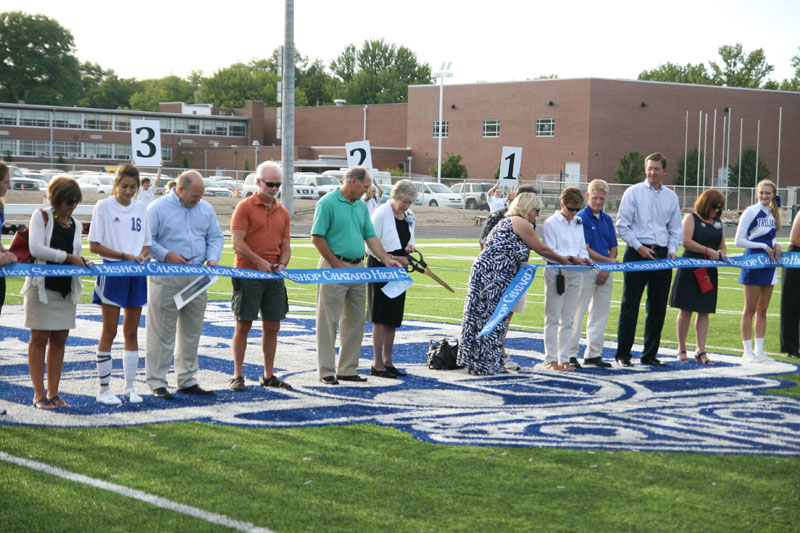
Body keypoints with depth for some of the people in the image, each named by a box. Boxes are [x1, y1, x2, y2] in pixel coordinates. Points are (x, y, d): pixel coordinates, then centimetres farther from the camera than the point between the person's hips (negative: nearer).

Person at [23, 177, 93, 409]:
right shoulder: (41, 216, -3)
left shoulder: (76, 225, 13)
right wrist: (68, 257, -15)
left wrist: (83, 263, -8)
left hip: (67, 288, 5)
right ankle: (39, 394, 4)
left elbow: (75, 256, 14)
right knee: (39, 339, -1)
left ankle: (53, 393, 12)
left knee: (59, 339, 6)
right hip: (42, 285, -5)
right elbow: (36, 249, -15)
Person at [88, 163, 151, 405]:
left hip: (136, 275, 5)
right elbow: (94, 245, -8)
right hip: (112, 274, -5)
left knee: (132, 332, 8)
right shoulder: (103, 206, -5)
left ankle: (130, 387, 16)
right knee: (109, 332, -2)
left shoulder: (141, 208, 10)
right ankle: (104, 389, 5)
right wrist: (124, 255, -17)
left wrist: (141, 256, -7)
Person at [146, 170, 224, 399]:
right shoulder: (158, 208, -3)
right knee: (162, 332, -3)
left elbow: (216, 237, 17)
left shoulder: (206, 209, 13)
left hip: (197, 277, 6)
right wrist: (166, 255, -18)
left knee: (192, 331, 11)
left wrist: (212, 258, -1)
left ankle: (188, 381, 20)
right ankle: (157, 383, 2)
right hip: (166, 279, -6)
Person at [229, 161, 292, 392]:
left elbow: (285, 245, 14)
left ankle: (268, 375, 17)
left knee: (272, 327, 7)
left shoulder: (283, 212, 14)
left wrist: (282, 264, -6)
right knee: (243, 325, -1)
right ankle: (237, 376, 6)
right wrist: (259, 262, -21)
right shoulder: (245, 207, -4)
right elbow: (238, 243, -11)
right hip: (248, 275, -5)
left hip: (274, 277, 5)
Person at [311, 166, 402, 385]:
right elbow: (317, 238, -12)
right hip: (334, 268, -8)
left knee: (356, 322, 10)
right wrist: (337, 265, -14)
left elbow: (371, 237, 15)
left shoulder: (361, 206, 14)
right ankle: (326, 371, 2)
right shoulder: (327, 203, -9)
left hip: (357, 268, 8)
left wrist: (386, 259, 1)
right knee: (329, 321, -2)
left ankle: (348, 369, 18)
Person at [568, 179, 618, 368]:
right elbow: (585, 250, -13)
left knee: (600, 314, 8)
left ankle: (593, 354, 15)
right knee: (577, 312, -4)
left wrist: (606, 270, -3)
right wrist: (608, 260, -17)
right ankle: (571, 353, 0)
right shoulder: (581, 218, -7)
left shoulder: (607, 220, 12)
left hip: (605, 272, 7)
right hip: (586, 270, -7)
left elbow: (613, 248, 12)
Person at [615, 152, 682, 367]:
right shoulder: (633, 192, 0)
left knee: (658, 308, 7)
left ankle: (650, 355, 16)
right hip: (637, 253, -4)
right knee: (630, 305, -3)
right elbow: (622, 224, -3)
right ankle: (623, 354, 3)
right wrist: (639, 247, -10)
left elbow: (676, 229, 17)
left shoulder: (671, 197, 11)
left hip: (662, 255, 4)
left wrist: (672, 250, 1)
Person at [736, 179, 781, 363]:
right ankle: (748, 351, 3)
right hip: (753, 263, -7)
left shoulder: (773, 213, 11)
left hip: (769, 264, 7)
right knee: (750, 309, -2)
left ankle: (759, 350, 15)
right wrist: (763, 246, -17)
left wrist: (776, 245, 0)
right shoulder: (751, 212, -10)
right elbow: (739, 241, -13)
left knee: (762, 309, 9)